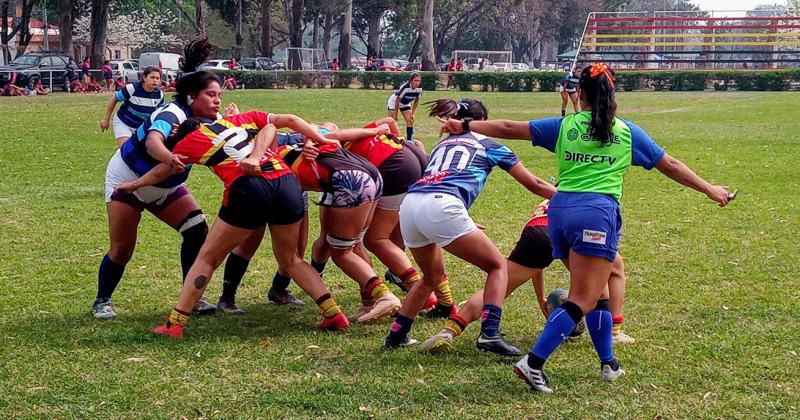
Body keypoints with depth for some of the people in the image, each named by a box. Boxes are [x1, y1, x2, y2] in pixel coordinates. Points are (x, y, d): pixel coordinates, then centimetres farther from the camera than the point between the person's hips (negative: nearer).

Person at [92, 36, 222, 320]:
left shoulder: (210, 120, -12)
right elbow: (153, 141, -55)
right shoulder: (172, 114, -34)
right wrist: (170, 159, -76)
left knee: (198, 231, -9)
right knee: (122, 249, -4)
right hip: (127, 180, -7)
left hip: (165, 187, 7)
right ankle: (102, 302, 18)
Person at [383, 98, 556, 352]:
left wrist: (462, 224, 50)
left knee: (432, 277, 29)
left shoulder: (442, 144, 33)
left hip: (409, 206, 6)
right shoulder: (488, 144, 21)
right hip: (441, 208, -6)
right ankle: (489, 334, -7)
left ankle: (396, 336, 29)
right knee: (497, 266, 9)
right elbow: (534, 185, 26)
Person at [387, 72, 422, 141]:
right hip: (394, 102, -5)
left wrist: (412, 113, -2)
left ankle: (409, 140, 1)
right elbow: (397, 101, -28)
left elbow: (416, 101, -3)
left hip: (405, 104, 5)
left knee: (410, 121, -5)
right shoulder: (405, 88, -38)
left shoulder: (419, 89, -21)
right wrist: (396, 114, -21)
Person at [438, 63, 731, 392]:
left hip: (560, 210, 4)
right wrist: (709, 190, 28)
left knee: (597, 291, 19)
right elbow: (671, 166, 17)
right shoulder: (627, 132, 11)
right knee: (583, 300, -7)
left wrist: (464, 125, 23)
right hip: (597, 213, -4)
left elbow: (508, 128, 13)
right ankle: (533, 363, -21)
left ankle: (608, 364, 22)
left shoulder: (564, 126, 12)